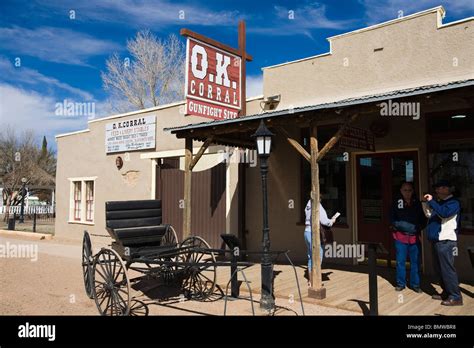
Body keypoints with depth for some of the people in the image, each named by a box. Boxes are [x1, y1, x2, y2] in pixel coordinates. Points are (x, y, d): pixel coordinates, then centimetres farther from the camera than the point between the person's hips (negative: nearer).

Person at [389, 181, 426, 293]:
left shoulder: (417, 203, 3)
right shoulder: (397, 203, 0)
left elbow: (423, 219, 8)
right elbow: (392, 218, 2)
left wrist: (417, 227, -9)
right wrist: (398, 225, -14)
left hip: (414, 237, 1)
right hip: (400, 236, -1)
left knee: (415, 262, 6)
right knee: (400, 261, 5)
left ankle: (415, 284, 20)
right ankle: (401, 283, 18)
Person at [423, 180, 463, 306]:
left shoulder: (453, 202, -9)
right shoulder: (439, 202, 17)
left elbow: (444, 213, -27)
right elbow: (430, 215, 24)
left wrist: (431, 201, -21)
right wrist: (426, 203, 11)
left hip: (446, 241, -9)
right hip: (436, 240, 9)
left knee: (447, 270, -7)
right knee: (439, 269, 15)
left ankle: (456, 297, 0)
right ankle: (446, 293, 26)